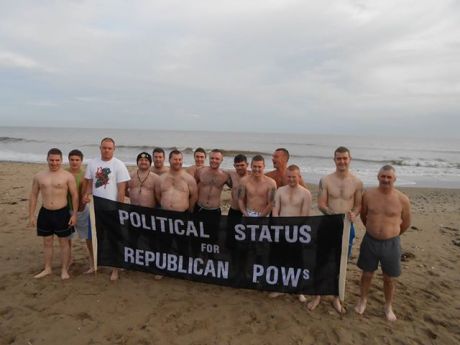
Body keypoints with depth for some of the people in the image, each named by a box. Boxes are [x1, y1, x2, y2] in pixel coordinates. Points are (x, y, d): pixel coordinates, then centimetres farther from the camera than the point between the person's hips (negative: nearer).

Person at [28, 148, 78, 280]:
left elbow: (75, 196, -6)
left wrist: (74, 214, -10)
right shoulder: (39, 176, 4)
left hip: (62, 213, -3)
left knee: (64, 242, 6)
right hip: (45, 213, 4)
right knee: (47, 242, 14)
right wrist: (31, 215, 5)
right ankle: (47, 269, 29)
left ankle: (64, 270, 19)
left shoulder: (68, 176, -7)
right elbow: (33, 196, 9)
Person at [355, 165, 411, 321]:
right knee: (367, 274, 16)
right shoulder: (368, 194, -8)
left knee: (389, 278, 14)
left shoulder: (402, 199, -11)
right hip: (370, 241, 1)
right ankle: (363, 300, 38)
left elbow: (406, 223, 5)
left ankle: (388, 306, 36)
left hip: (391, 243, -1)